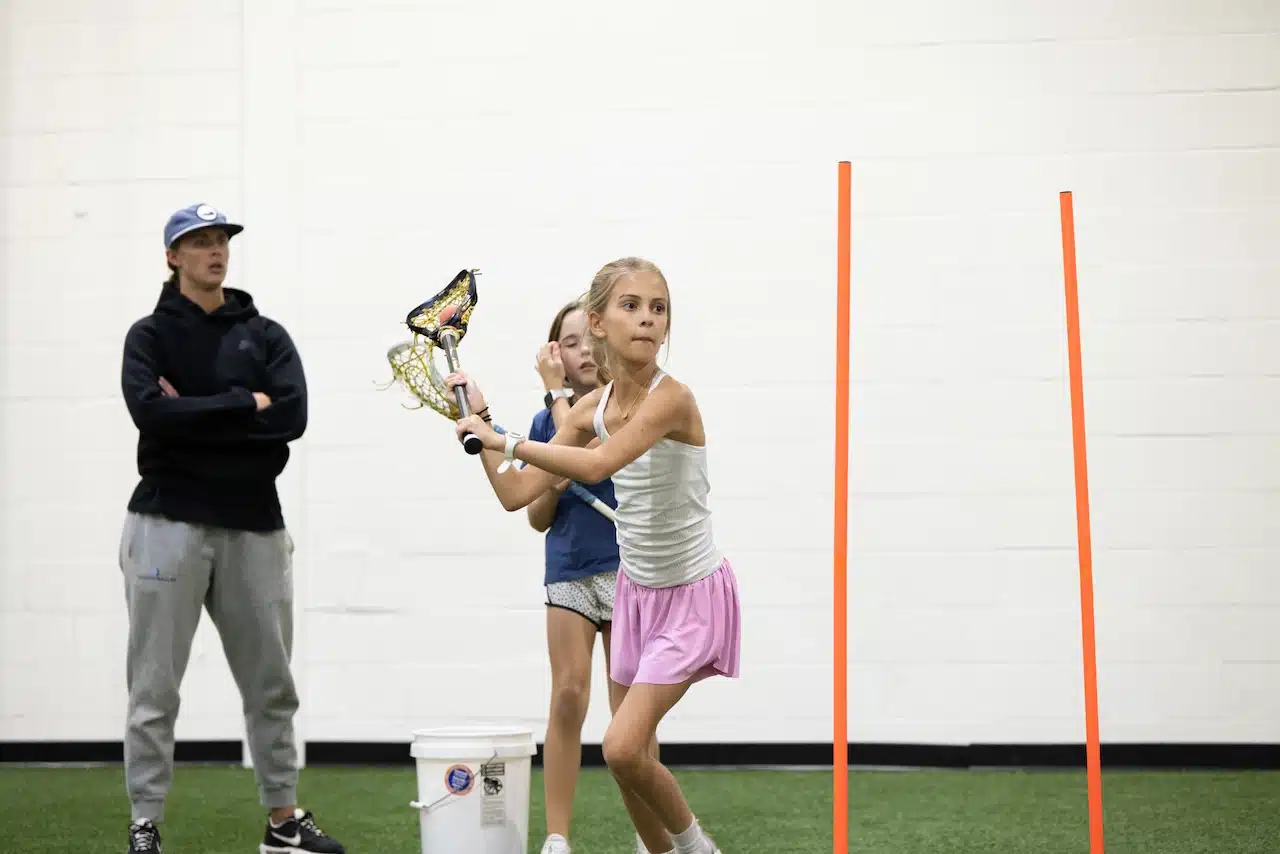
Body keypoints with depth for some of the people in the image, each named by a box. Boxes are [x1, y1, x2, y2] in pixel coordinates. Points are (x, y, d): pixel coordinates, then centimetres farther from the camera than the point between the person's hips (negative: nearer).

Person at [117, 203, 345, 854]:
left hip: (254, 525, 3)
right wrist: (245, 404, -12)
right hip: (169, 524, -3)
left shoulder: (265, 334, 11)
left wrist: (194, 414, -10)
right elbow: (150, 411, -16)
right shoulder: (150, 334, 3)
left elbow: (292, 415, -6)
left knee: (271, 683, 9)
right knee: (155, 687, -2)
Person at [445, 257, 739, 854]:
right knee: (628, 757, 9)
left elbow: (598, 464, -40)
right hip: (636, 588, 7)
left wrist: (504, 439, -35)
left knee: (623, 747, -15)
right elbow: (515, 493, 0)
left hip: (694, 592, -7)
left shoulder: (671, 397, -24)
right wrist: (480, 416, -3)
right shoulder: (590, 409, -3)